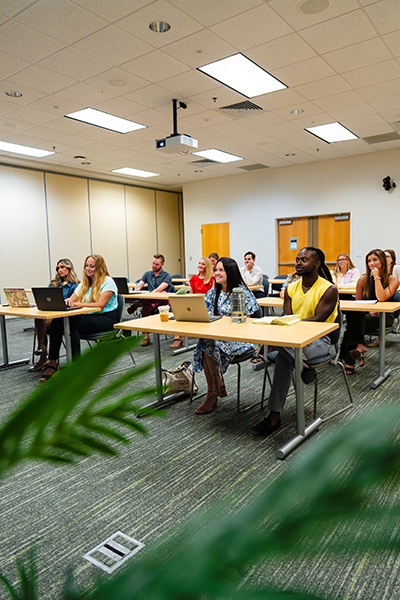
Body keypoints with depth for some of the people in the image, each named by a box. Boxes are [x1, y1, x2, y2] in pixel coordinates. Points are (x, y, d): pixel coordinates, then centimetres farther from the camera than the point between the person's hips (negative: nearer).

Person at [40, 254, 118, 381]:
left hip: (106, 318, -7)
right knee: (57, 321, -19)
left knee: (72, 323, -32)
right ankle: (52, 363, -21)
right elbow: (72, 299, 12)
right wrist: (68, 301, -13)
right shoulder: (85, 282, 19)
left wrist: (77, 304, -20)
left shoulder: (107, 282, -5)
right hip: (87, 317, 7)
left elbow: (100, 305, -17)